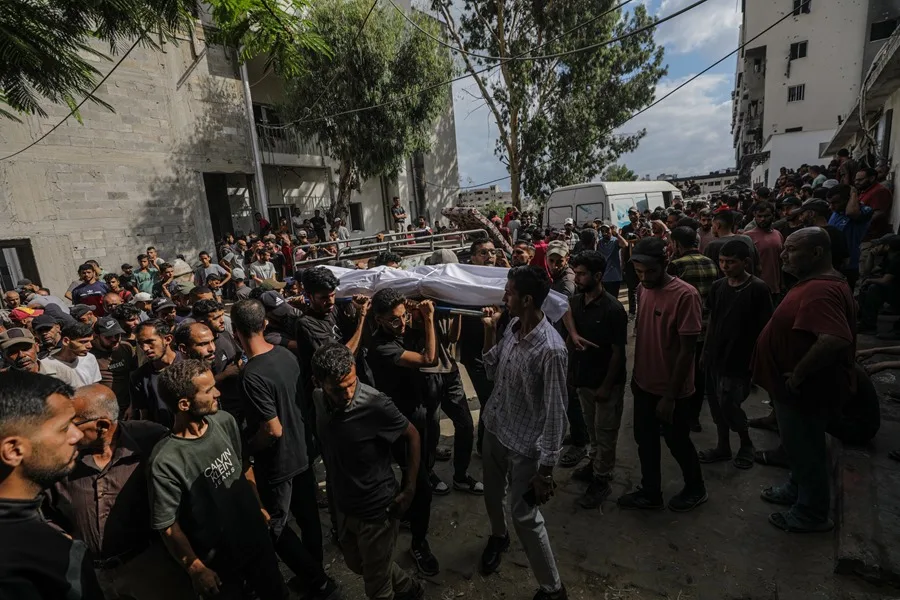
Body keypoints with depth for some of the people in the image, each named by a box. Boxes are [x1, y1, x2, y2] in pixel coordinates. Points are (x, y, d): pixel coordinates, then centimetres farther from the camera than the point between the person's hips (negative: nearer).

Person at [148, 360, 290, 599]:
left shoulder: (225, 421, -13)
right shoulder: (166, 462, -30)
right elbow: (167, 526, -19)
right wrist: (196, 569, -10)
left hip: (257, 539, 5)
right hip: (217, 561, -5)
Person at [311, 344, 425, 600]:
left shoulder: (376, 405, -30)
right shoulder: (318, 398, -12)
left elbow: (413, 436, -14)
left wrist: (410, 488, -14)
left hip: (377, 508, -6)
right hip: (343, 505, 7)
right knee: (356, 564, 28)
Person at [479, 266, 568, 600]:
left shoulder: (550, 349, -28)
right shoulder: (513, 327, -6)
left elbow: (555, 414, -23)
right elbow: (492, 372, 7)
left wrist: (546, 470, -18)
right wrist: (489, 332, -7)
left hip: (524, 444, -7)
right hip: (494, 428, 7)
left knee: (524, 515, 7)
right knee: (492, 495, 27)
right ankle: (498, 537, 59)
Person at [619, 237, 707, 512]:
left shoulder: (685, 295, -22)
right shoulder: (645, 289, -1)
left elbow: (687, 351, -21)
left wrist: (670, 395, -18)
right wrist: (636, 374, 12)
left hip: (672, 390, -6)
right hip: (644, 384, 6)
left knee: (677, 442, 15)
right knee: (645, 439, 18)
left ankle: (696, 489, 41)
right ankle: (650, 492, 38)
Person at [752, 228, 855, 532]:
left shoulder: (820, 290, -28)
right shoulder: (816, 283, 6)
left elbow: (835, 340, -42)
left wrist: (798, 374, -30)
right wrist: (796, 375, 15)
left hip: (804, 389, -10)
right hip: (798, 386, 10)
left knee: (805, 449, 9)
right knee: (800, 446, 26)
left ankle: (812, 513, 29)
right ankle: (797, 489, 46)